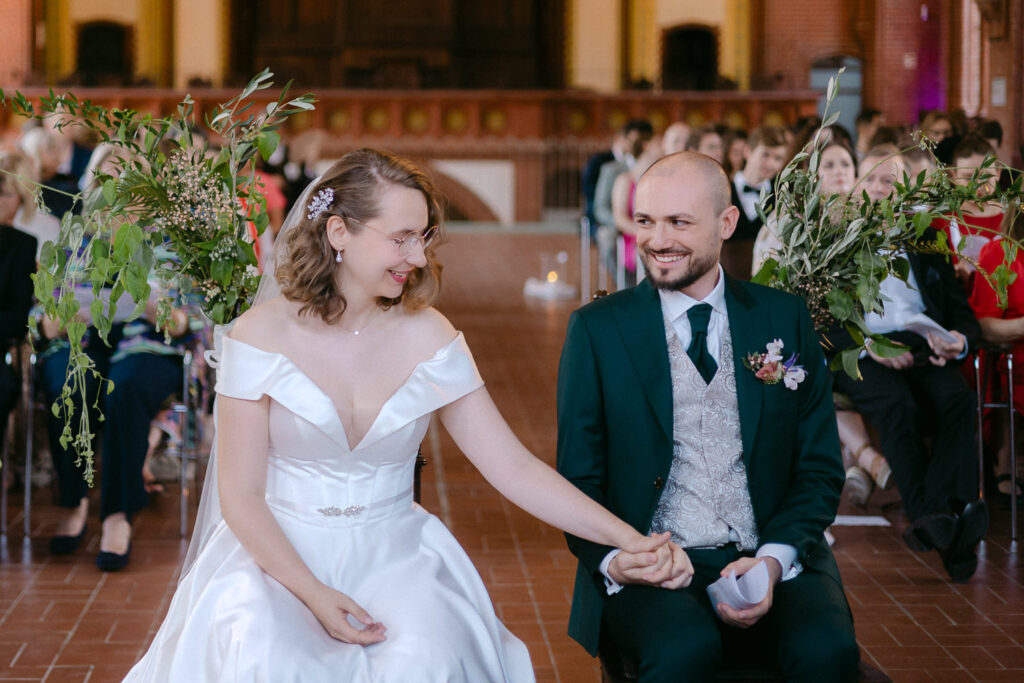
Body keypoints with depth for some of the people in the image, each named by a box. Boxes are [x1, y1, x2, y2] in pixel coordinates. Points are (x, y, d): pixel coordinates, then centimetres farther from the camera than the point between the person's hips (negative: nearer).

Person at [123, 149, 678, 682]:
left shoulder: (428, 337, -1)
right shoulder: (260, 335, -7)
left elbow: (514, 468, -3)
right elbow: (240, 496, -6)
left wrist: (629, 539, -13)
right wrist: (314, 594, -20)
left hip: (395, 558, 2)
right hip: (279, 556, -1)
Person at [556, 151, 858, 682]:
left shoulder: (785, 319, 9)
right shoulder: (597, 329, 5)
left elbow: (819, 468, 8)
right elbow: (579, 479, 5)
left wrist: (775, 558, -11)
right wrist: (611, 559, -17)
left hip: (771, 559, 2)